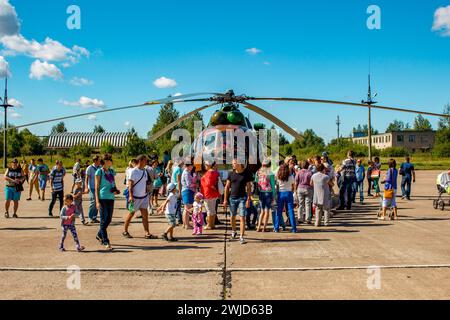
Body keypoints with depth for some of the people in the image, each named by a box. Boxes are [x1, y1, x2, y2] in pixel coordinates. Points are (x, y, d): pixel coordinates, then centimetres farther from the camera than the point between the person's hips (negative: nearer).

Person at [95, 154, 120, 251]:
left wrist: (116, 190, 1)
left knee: (109, 219, 10)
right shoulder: (99, 172, -4)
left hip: (111, 198, 6)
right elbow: (97, 187, -6)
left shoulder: (112, 171, 13)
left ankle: (99, 235, 33)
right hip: (102, 198, -6)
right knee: (104, 220, -5)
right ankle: (106, 242, -2)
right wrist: (97, 201, -12)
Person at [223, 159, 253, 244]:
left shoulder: (246, 174, -3)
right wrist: (225, 199, 3)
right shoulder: (231, 173, 3)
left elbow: (249, 187, -1)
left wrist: (248, 199, -7)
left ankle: (241, 237, -5)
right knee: (232, 216, 15)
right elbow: (227, 187, 7)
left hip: (242, 198, -3)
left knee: (242, 218, -8)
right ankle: (233, 231, 39)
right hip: (232, 198, 3)